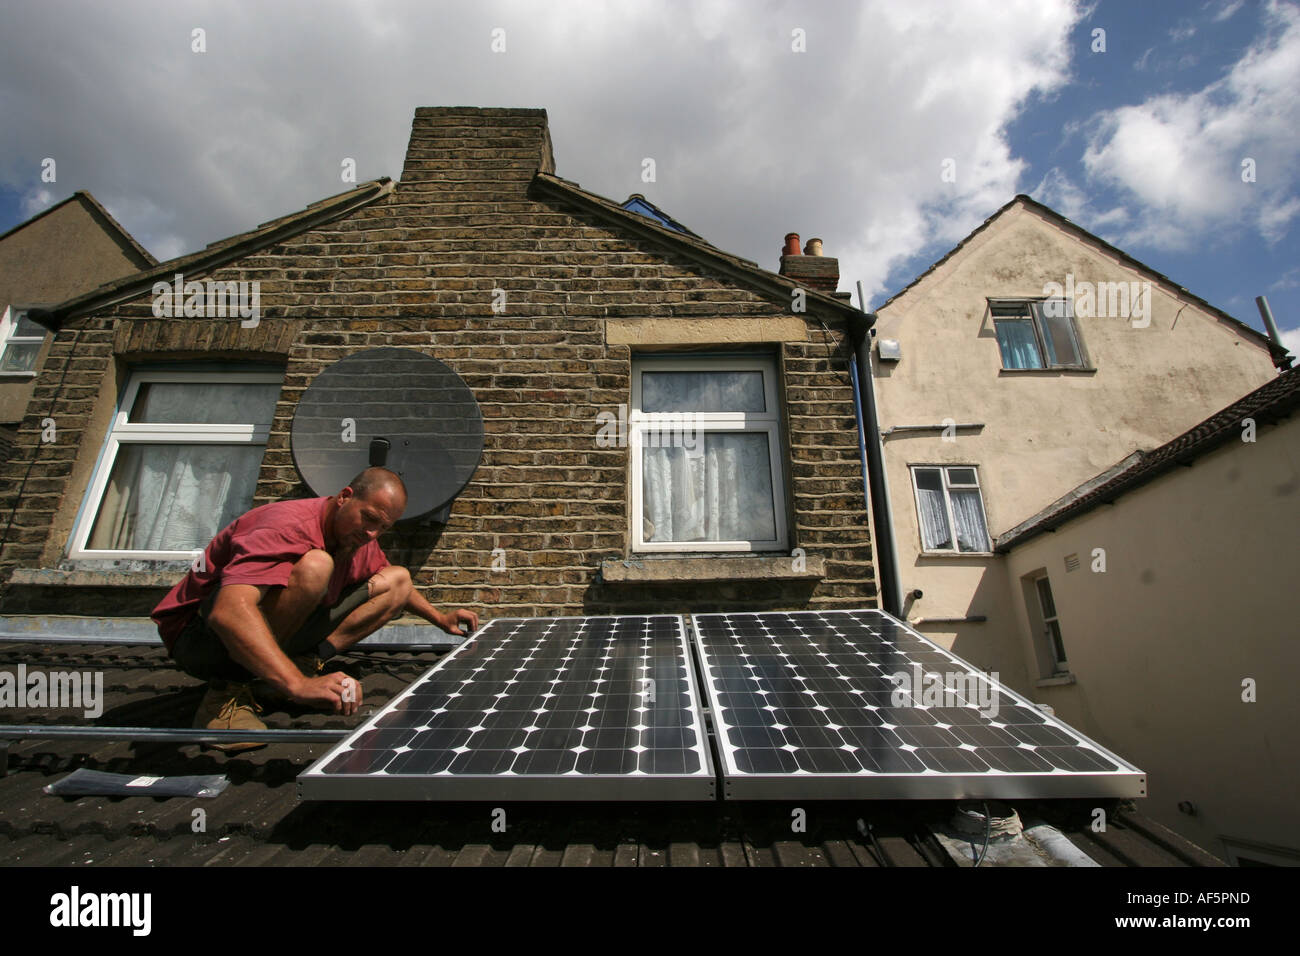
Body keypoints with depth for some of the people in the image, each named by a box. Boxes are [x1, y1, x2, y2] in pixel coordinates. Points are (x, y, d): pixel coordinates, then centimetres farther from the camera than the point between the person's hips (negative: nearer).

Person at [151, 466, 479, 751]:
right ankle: (229, 689, -21)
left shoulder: (357, 534, 0)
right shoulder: (289, 526, -28)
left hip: (272, 633, 8)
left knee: (398, 577, 5)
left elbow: (392, 583, 22)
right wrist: (298, 685, -52)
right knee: (314, 566, -37)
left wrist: (441, 618, 14)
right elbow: (230, 611, -43)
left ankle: (303, 662, -7)